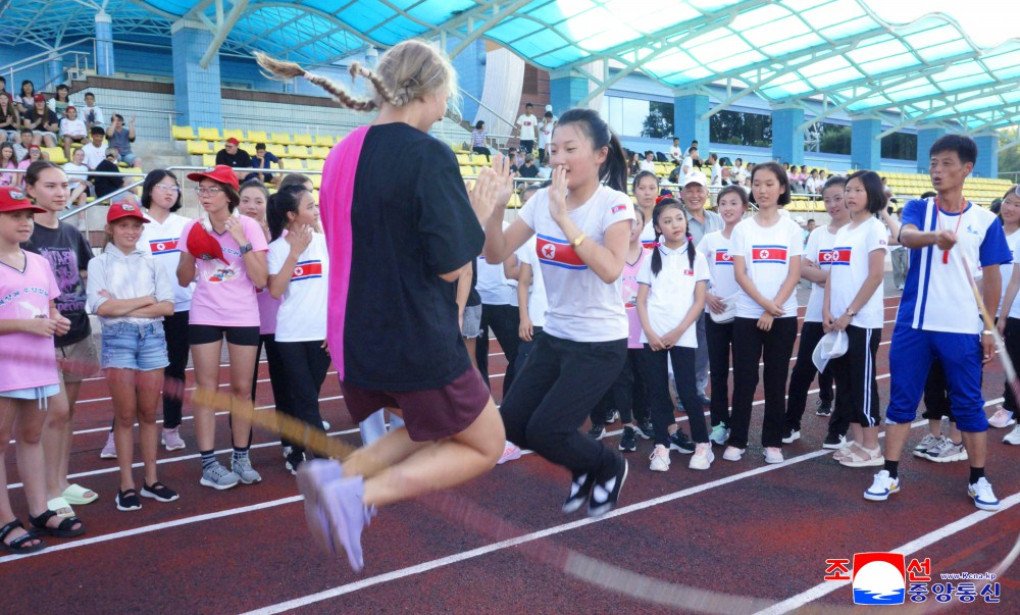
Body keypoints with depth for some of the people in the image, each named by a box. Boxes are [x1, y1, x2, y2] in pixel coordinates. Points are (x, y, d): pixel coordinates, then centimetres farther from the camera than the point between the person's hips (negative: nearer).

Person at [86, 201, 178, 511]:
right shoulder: (99, 263, 3)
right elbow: (102, 307, -9)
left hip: (152, 337, 2)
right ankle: (126, 485, 10)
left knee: (148, 413, 7)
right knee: (125, 415, 2)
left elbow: (168, 306, -1)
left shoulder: (151, 262, 9)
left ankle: (151, 480, 16)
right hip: (118, 338, -2)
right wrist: (145, 300, -5)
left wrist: (123, 308, -8)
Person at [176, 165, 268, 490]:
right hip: (204, 316, 2)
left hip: (243, 317, -1)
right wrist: (191, 252, -13)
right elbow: (184, 280, 5)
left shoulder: (249, 226, -8)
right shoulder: (193, 228, 0)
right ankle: (209, 464, 8)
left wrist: (242, 241, -21)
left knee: (242, 388, 5)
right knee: (207, 388, 2)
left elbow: (260, 279, -13)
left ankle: (241, 457, 17)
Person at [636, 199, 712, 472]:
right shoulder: (651, 258, 6)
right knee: (658, 392, 4)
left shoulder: (696, 257, 3)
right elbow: (641, 300, 4)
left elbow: (699, 301, -1)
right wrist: (649, 332, -9)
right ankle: (662, 446, 14)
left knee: (687, 392, -2)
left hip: (683, 336, -2)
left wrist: (677, 332, -9)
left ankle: (702, 444, 15)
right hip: (652, 336, 2)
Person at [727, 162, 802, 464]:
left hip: (783, 316, 0)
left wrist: (773, 309, -12)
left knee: (776, 381, 7)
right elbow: (739, 274, -4)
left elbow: (794, 274, -3)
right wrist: (764, 303, -16)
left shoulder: (791, 228, 3)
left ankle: (773, 442, 17)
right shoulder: (742, 228, 2)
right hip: (747, 314, 0)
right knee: (744, 380, 2)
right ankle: (737, 440, 12)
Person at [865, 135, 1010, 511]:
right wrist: (935, 236, -43)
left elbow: (991, 277, 6)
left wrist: (989, 328, 3)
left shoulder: (985, 220, 3)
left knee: (969, 404, 7)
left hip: (963, 329, 0)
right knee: (902, 399, 5)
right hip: (913, 325, 1)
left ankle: (978, 480, 21)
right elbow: (906, 236, -20)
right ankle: (889, 475, 14)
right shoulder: (918, 209, 3)